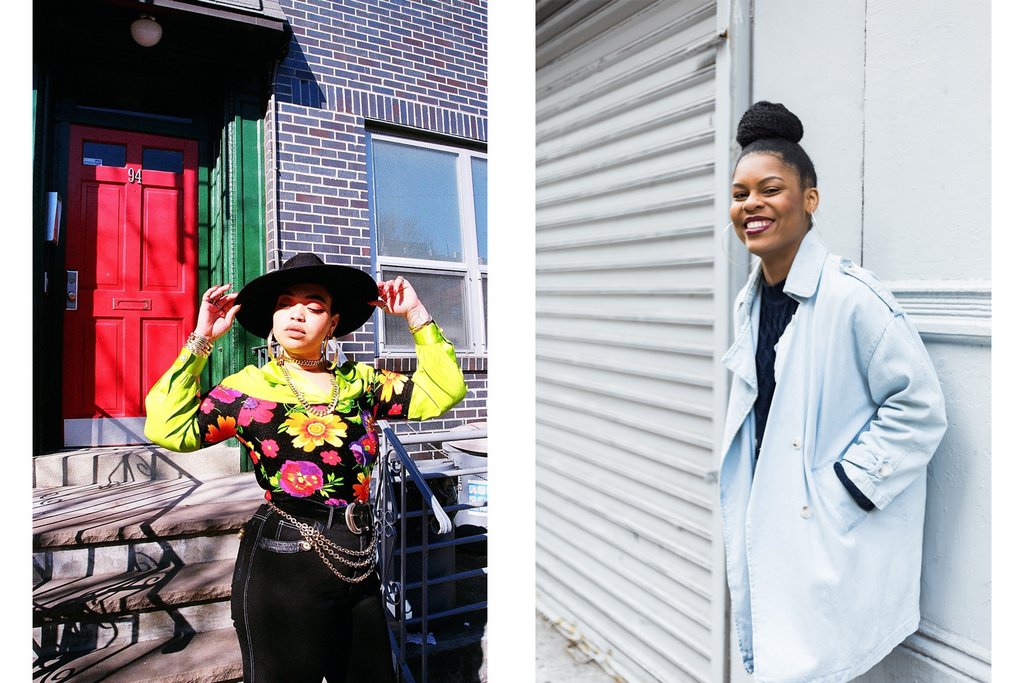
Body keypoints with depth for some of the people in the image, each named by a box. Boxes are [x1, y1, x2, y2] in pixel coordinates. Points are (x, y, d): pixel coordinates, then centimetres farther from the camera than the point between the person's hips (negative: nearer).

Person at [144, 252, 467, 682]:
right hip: (282, 567, -3)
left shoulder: (360, 383, 5)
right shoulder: (249, 388, -2)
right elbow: (167, 429, -12)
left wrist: (416, 315, 0)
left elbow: (443, 391, 3)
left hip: (358, 565, 4)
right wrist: (201, 340, -10)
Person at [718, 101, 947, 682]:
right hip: (764, 533, 7)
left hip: (830, 540, -7)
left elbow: (921, 408, -14)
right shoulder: (750, 301, 5)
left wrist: (848, 486, -15)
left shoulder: (851, 296, -19)